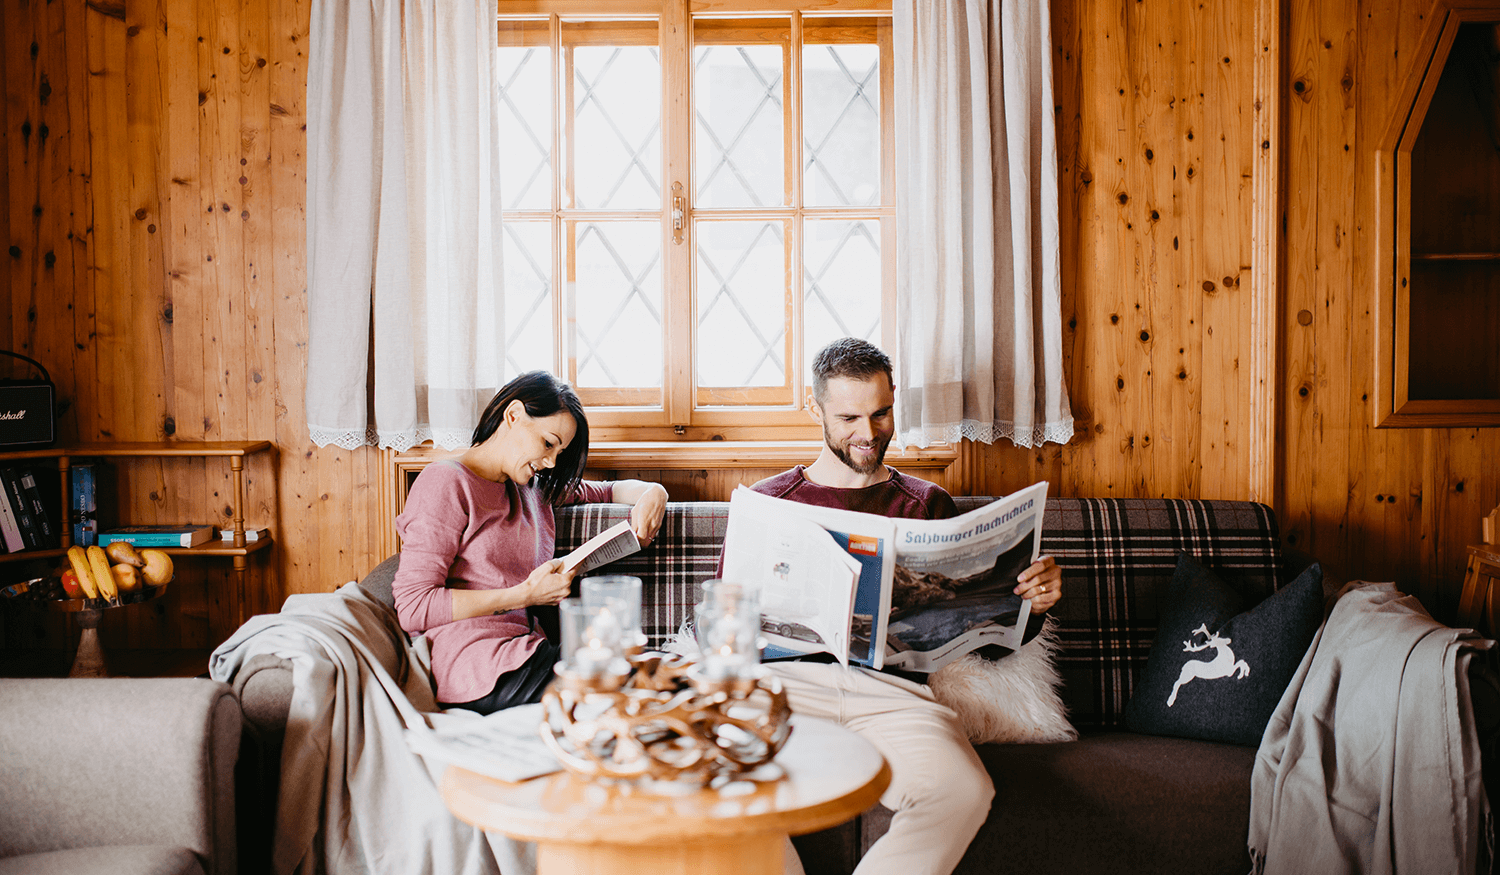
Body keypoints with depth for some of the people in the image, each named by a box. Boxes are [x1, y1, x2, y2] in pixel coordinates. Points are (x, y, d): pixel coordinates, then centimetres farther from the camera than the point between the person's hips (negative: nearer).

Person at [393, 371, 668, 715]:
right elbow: (412, 608, -12)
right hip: (478, 670, -8)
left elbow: (607, 490, 32)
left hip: (525, 653, 8)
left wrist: (651, 493, 7)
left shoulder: (531, 487, 18)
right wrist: (525, 594, -13)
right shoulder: (446, 483, -5)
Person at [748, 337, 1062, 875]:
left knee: (963, 791, -32)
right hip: (788, 677, 0)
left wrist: (1032, 605, -5)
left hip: (891, 689, 1)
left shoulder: (928, 505, 20)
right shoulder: (766, 503, 18)